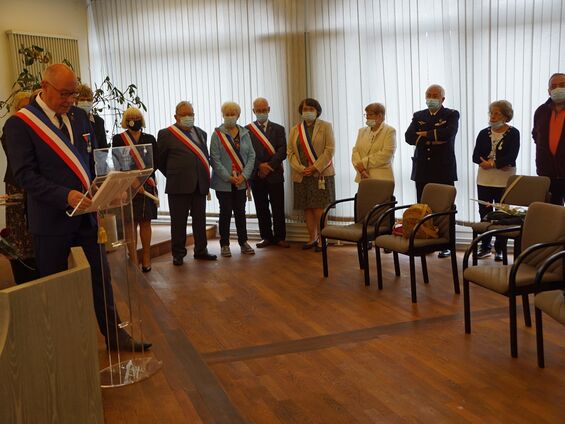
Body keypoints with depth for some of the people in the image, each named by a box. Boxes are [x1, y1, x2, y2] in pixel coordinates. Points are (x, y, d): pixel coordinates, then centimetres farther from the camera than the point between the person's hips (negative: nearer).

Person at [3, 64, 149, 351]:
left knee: (101, 276, 10)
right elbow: (24, 175, -15)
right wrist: (65, 196, -26)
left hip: (86, 212, 5)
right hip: (51, 217, -5)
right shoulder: (19, 124, -9)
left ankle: (113, 334, 23)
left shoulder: (79, 116, 8)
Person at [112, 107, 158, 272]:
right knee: (131, 223, -2)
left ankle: (146, 258, 12)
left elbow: (155, 163, 3)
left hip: (147, 186, 2)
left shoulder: (150, 139, 9)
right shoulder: (118, 139, 2)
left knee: (145, 221, 6)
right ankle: (134, 260, 1)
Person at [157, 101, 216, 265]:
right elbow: (160, 159, 2)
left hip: (199, 185, 5)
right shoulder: (166, 134, -3)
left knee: (200, 220, 11)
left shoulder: (201, 133, 13)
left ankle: (201, 250, 22)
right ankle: (178, 254, 12)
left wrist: (205, 176, 8)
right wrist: (173, 176, 5)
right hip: (179, 186, -5)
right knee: (178, 222, 3)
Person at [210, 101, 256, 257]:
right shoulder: (217, 134, -4)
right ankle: (225, 244, 13)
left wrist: (244, 176, -9)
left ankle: (243, 242, 19)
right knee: (225, 212, 4)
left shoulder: (244, 133, 6)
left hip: (241, 181, 3)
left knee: (240, 212, 9)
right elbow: (215, 159, -9)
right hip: (223, 182, -3)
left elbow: (251, 156, 3)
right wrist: (229, 178, -14)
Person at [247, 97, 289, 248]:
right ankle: (267, 237, 13)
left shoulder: (278, 129, 8)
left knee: (278, 208, 1)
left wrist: (269, 166, -12)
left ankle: (280, 237, 9)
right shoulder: (247, 130, 7)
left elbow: (282, 152, -2)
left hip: (275, 174, 0)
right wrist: (260, 166, -14)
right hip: (256, 175, 0)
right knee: (261, 209, 5)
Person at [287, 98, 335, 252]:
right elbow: (290, 152, 8)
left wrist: (315, 167, -14)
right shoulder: (295, 130, 14)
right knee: (307, 208, 5)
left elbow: (330, 150, -6)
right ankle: (312, 239, 14)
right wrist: (301, 169, -8)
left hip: (321, 173, -4)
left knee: (319, 208, -9)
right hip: (302, 175, 4)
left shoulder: (325, 126, 3)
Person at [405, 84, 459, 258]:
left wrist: (425, 134, -9)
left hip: (444, 170, -3)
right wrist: (432, 139, -12)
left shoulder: (451, 115, 2)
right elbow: (409, 137, -2)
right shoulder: (418, 116, 13)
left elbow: (448, 132, -19)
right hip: (422, 170, 3)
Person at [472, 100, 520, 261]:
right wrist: (500, 163, -12)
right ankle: (485, 247, 16)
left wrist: (493, 163, -18)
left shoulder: (513, 133, -1)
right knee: (484, 213, 5)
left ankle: (500, 249, 8)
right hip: (484, 180, 3)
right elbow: (476, 156, -1)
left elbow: (511, 157, -12)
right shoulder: (483, 133, 9)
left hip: (504, 181, -3)